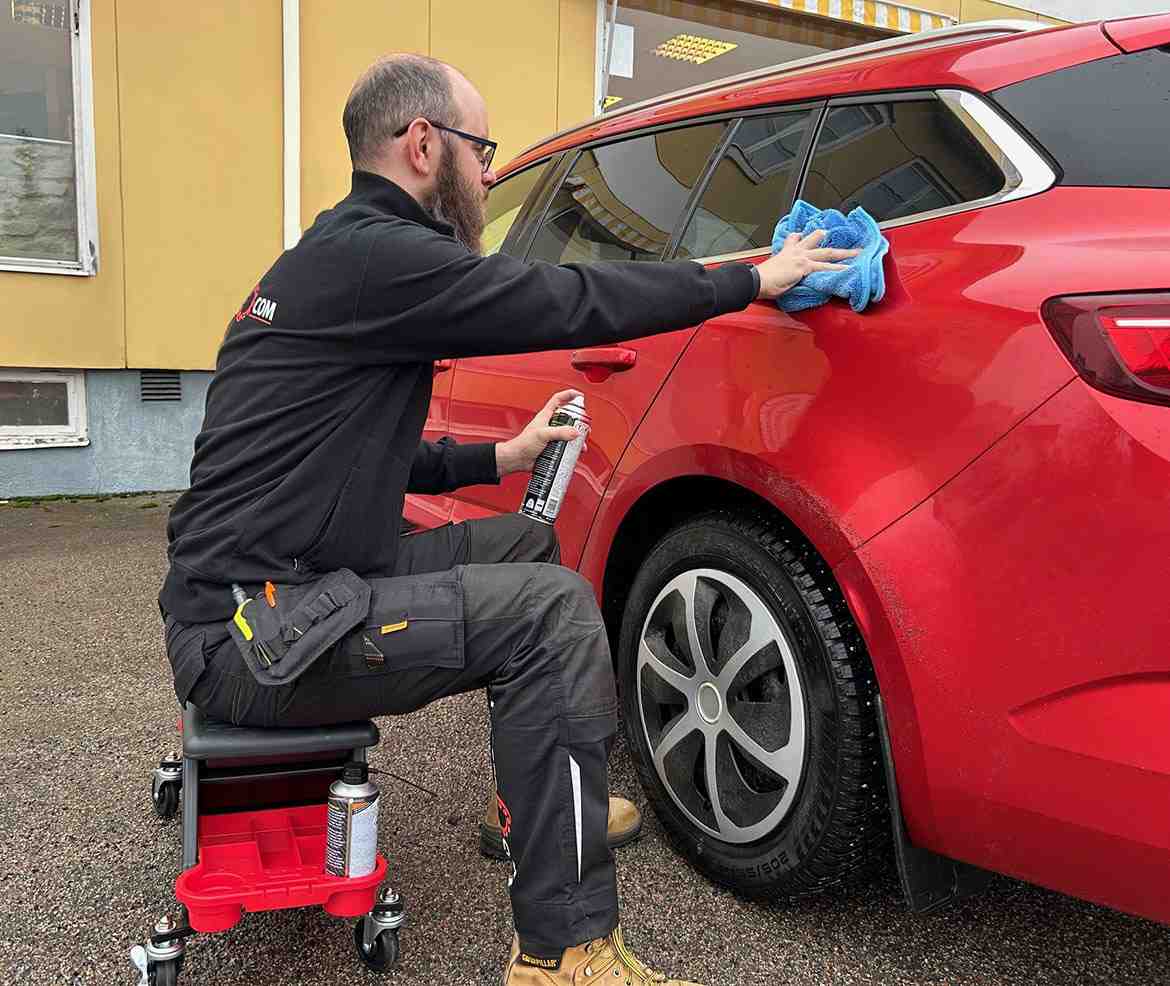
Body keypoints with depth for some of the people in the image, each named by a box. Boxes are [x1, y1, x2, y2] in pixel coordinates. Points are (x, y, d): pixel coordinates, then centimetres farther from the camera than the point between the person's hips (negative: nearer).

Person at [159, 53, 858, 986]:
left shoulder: (338, 258, 17)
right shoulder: (368, 252, -17)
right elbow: (574, 300, -19)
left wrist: (500, 458, 16)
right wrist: (756, 279, -7)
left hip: (304, 587, 10)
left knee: (530, 546, 16)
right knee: (551, 605, -20)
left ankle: (545, 804, 25)